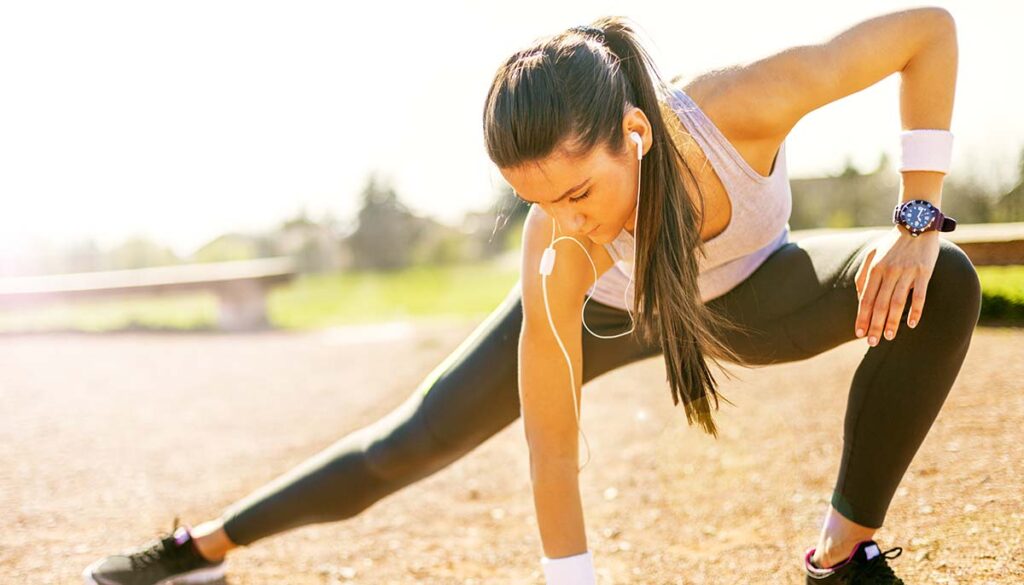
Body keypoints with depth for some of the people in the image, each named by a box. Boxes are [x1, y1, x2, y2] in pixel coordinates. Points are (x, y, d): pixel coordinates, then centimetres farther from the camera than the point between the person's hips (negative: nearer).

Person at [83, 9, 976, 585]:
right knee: (416, 438, -3)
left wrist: (917, 219, -31)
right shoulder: (559, 258, -41)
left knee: (945, 286, -25)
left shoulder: (747, 106, -43)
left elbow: (929, 30, -28)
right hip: (609, 305, -1)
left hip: (746, 293, 2)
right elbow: (552, 459, -32)